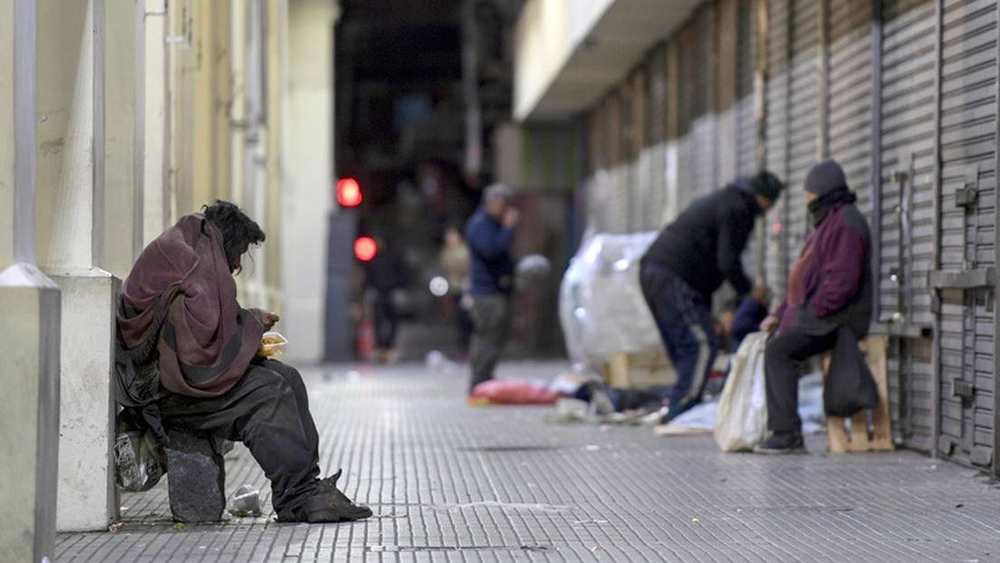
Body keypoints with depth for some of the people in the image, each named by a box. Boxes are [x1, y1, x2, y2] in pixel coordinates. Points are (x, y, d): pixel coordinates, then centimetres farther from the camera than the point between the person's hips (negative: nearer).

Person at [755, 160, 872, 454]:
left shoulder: (846, 223, -14)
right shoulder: (828, 222, 22)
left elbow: (842, 281, -24)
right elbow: (808, 279, 23)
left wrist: (811, 313, -18)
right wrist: (780, 314, 13)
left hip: (837, 319, -11)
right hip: (820, 318, 11)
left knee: (779, 350, -25)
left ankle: (787, 433, -26)